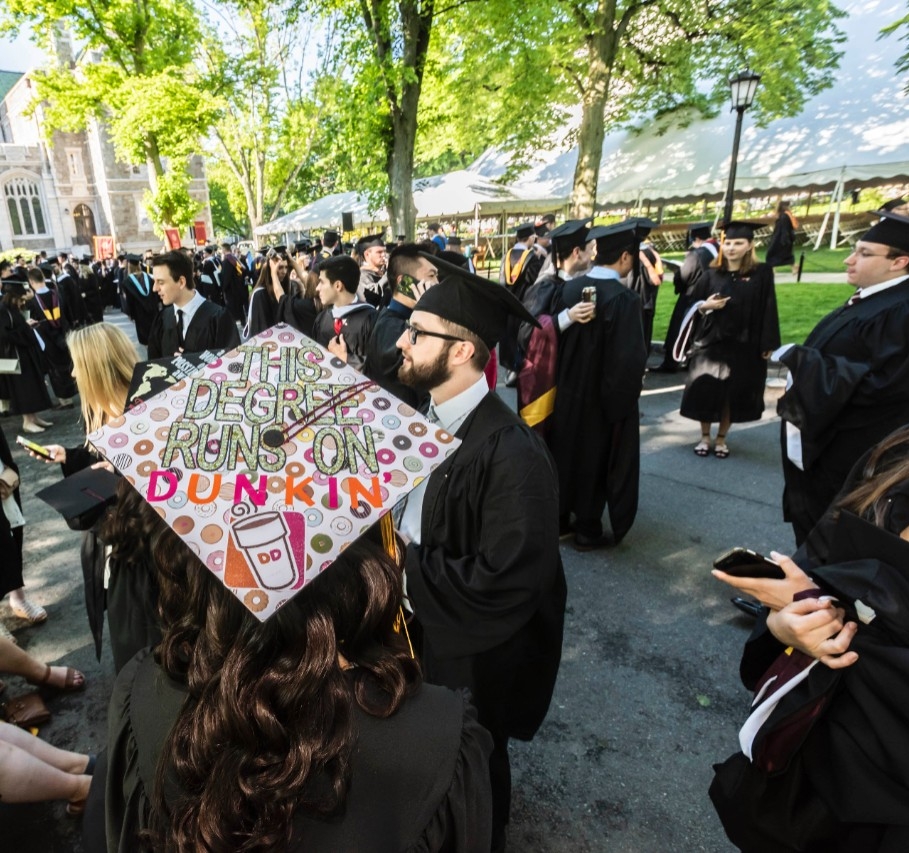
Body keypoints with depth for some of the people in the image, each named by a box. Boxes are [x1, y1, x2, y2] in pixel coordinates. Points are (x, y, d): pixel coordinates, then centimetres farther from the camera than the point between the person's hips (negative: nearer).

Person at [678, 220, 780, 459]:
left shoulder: (762, 274, -1)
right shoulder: (711, 275, 4)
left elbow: (767, 310, -2)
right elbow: (692, 305, 8)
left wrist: (768, 344, -7)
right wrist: (704, 306, -14)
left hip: (743, 345, -1)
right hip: (710, 342, 1)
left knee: (732, 394, 7)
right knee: (706, 391, 2)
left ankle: (721, 438, 22)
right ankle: (705, 436, 19)